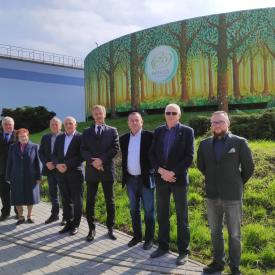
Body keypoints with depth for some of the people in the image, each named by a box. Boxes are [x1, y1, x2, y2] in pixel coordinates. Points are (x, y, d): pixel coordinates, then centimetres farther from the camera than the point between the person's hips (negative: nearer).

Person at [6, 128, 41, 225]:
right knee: (17, 198, 6)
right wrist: (8, 177, 2)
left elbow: (37, 162, -2)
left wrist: (38, 177, -6)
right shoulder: (13, 147, 5)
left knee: (30, 197, 8)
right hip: (17, 177, 2)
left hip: (30, 177, -1)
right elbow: (9, 163, 5)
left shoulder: (34, 147, -1)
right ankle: (20, 217, 21)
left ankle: (29, 216, 23)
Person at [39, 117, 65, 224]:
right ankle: (54, 214, 25)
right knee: (52, 192, 13)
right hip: (50, 168, 5)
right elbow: (40, 152, 7)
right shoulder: (45, 137, 9)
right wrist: (46, 163, -9)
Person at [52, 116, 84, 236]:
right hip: (61, 174, 5)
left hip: (75, 173, -5)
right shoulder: (59, 138, 13)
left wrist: (67, 165, -18)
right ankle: (68, 223, 24)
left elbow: (81, 156, -12)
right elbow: (54, 154, 10)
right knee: (66, 200, 12)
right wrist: (57, 164, -10)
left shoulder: (80, 137, -5)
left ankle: (75, 225, 16)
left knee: (77, 201, 5)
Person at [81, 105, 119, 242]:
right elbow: (83, 150, 2)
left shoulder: (112, 130, 7)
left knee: (110, 201, 6)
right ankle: (91, 229, 16)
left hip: (107, 169, -1)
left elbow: (115, 148, -4)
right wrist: (92, 161, -14)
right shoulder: (87, 132, 11)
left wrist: (102, 159, -15)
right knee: (90, 201, 4)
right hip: (91, 170, 1)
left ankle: (110, 228, 18)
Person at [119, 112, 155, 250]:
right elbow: (124, 158, 14)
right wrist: (124, 175, 9)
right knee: (134, 210, 15)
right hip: (130, 179, 5)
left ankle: (149, 238, 18)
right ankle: (137, 235, 30)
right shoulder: (123, 139, 7)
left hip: (145, 179, -5)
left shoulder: (149, 136, -8)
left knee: (148, 211, 5)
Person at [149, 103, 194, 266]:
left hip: (179, 179, -4)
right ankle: (163, 246, 26)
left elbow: (189, 157, -9)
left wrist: (173, 173, -15)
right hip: (161, 178, 4)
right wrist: (161, 171, -10)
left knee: (182, 216, 5)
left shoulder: (187, 131, -3)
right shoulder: (158, 131, 8)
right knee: (162, 215, 12)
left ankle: (184, 251, 16)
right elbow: (152, 154, 5)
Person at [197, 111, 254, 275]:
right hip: (212, 196, 4)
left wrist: (237, 184, 8)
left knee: (234, 234, 7)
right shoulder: (205, 144, 4)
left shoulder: (240, 142, -7)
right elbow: (201, 165, 19)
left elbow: (249, 167, 0)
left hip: (232, 196, -3)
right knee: (215, 232, 14)